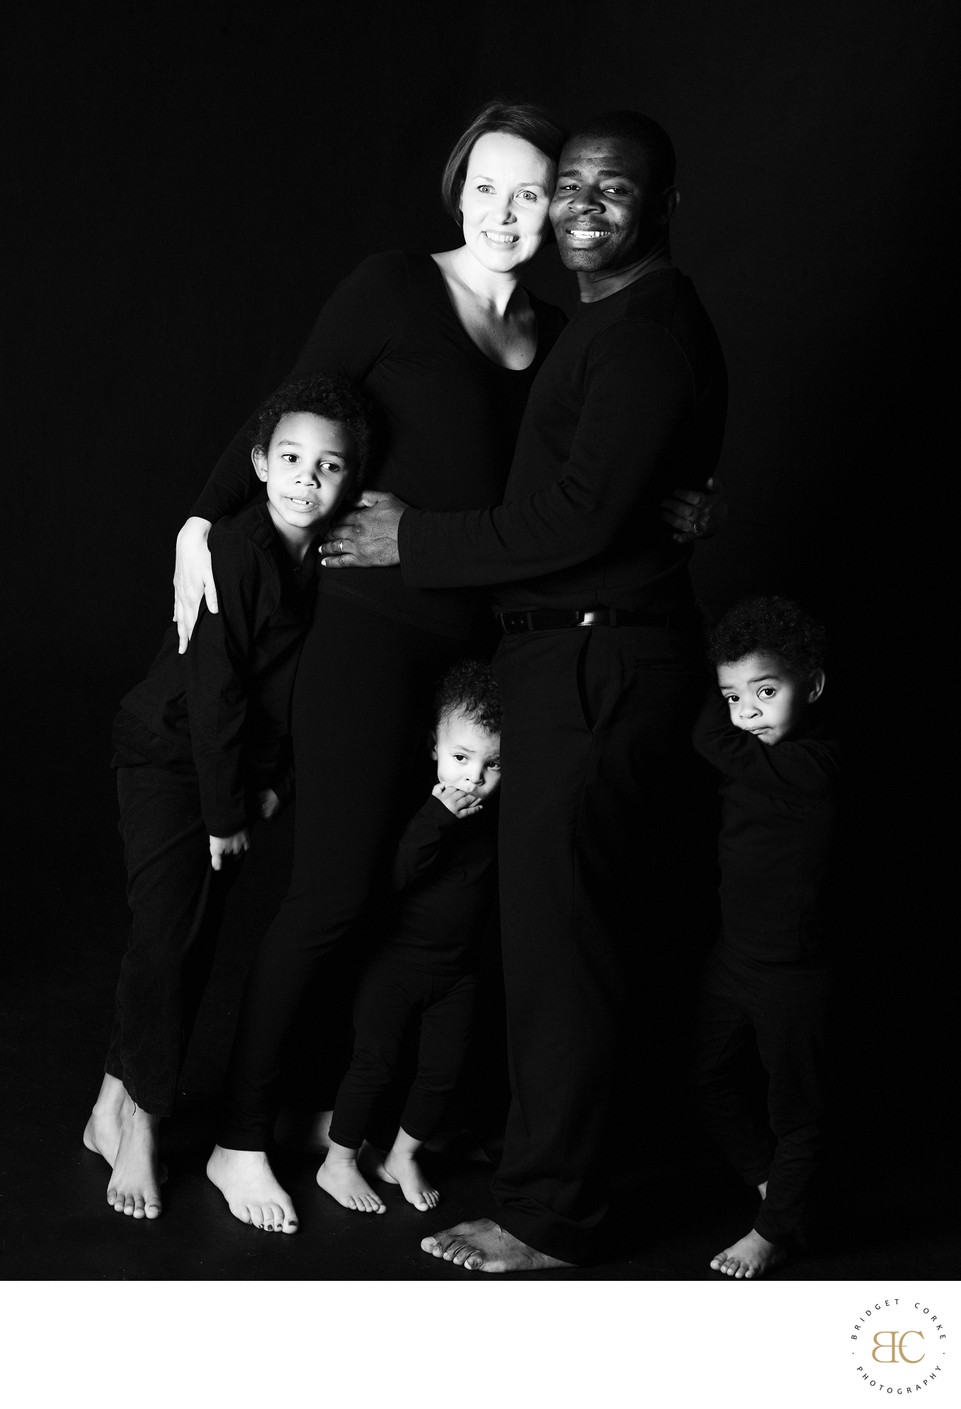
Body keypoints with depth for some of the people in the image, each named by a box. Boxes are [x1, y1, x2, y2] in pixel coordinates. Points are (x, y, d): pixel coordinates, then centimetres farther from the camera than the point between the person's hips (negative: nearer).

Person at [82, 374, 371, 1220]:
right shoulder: (236, 553, -24)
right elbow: (214, 690, -23)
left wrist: (271, 779, 3)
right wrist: (225, 810, -18)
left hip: (234, 764, 7)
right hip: (167, 753, -7)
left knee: (197, 937, 8)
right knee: (166, 934, -9)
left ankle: (122, 1105, 19)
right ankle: (133, 1121, 1)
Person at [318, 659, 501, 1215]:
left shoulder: (502, 815, -2)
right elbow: (396, 873, -27)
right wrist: (438, 815, -35)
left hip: (457, 966, 5)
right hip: (396, 959, -4)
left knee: (444, 1070, 9)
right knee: (376, 1064, 0)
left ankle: (403, 1156, 29)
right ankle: (339, 1161, 16)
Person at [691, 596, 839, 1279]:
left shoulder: (811, 763, -24)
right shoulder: (760, 756, 2)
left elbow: (712, 740, -22)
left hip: (792, 970, -9)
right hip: (735, 953, 9)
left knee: (795, 1103, 7)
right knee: (710, 1075, 21)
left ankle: (774, 1230, 20)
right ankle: (768, 1177, 40)